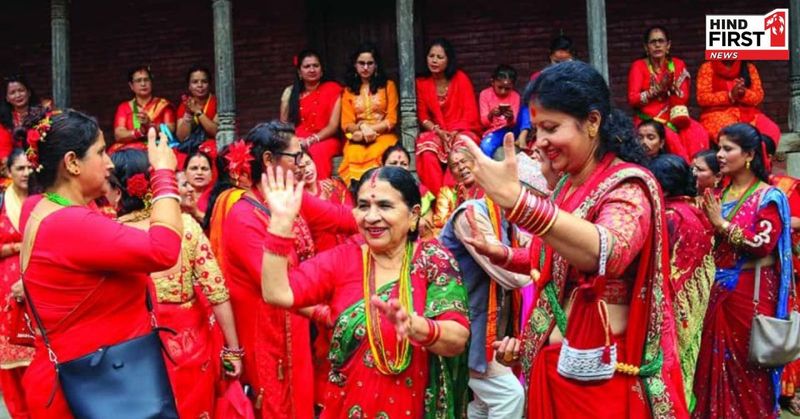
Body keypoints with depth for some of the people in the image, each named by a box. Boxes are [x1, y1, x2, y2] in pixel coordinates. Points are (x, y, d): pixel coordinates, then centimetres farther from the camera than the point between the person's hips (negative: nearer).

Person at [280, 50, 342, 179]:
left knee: (316, 151, -38)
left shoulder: (332, 89, 6)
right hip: (295, 142, 2)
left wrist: (311, 140, -17)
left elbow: (333, 126, -2)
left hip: (324, 140, -2)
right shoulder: (290, 92, 15)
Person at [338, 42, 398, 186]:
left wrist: (371, 130, -9)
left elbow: (391, 119, 5)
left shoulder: (388, 86, 13)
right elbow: (347, 124, 9)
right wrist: (362, 128, -13)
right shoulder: (348, 91, 17)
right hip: (357, 138, 1)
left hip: (383, 135, -1)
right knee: (354, 155, -35)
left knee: (377, 153, -36)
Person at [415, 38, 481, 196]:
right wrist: (439, 132, -12)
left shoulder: (460, 79, -1)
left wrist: (454, 133, -18)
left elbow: (470, 113, -4)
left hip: (461, 132, -2)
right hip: (436, 133, 2)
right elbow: (423, 116, 6)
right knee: (427, 152, -32)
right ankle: (437, 196, -34)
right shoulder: (422, 83, 6)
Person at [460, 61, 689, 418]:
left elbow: (608, 251, -37)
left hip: (602, 376, -7)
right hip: (551, 369, 7)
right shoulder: (566, 187, 9)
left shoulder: (628, 184, -14)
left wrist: (517, 200, -47)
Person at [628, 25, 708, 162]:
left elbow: (684, 98, 3)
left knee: (698, 133, -27)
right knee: (670, 137, -34)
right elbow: (632, 99, -8)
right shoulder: (638, 66, 1)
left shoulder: (678, 65, 9)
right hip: (648, 120, -3)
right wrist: (657, 89, -19)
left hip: (673, 117, 3)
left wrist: (672, 86, -17)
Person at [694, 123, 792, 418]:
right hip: (721, 287, 6)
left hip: (752, 290, -6)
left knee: (750, 361, 2)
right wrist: (708, 221, -1)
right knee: (719, 356, 9)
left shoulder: (768, 197, -8)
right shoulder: (720, 193, 11)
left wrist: (723, 224, -18)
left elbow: (764, 244, -20)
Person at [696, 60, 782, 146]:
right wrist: (730, 95, -17)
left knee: (772, 130, -24)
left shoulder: (749, 68, 10)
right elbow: (702, 98, -6)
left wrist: (744, 93, -16)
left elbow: (759, 96, 5)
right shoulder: (707, 68, 2)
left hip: (747, 112, 4)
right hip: (718, 113, -3)